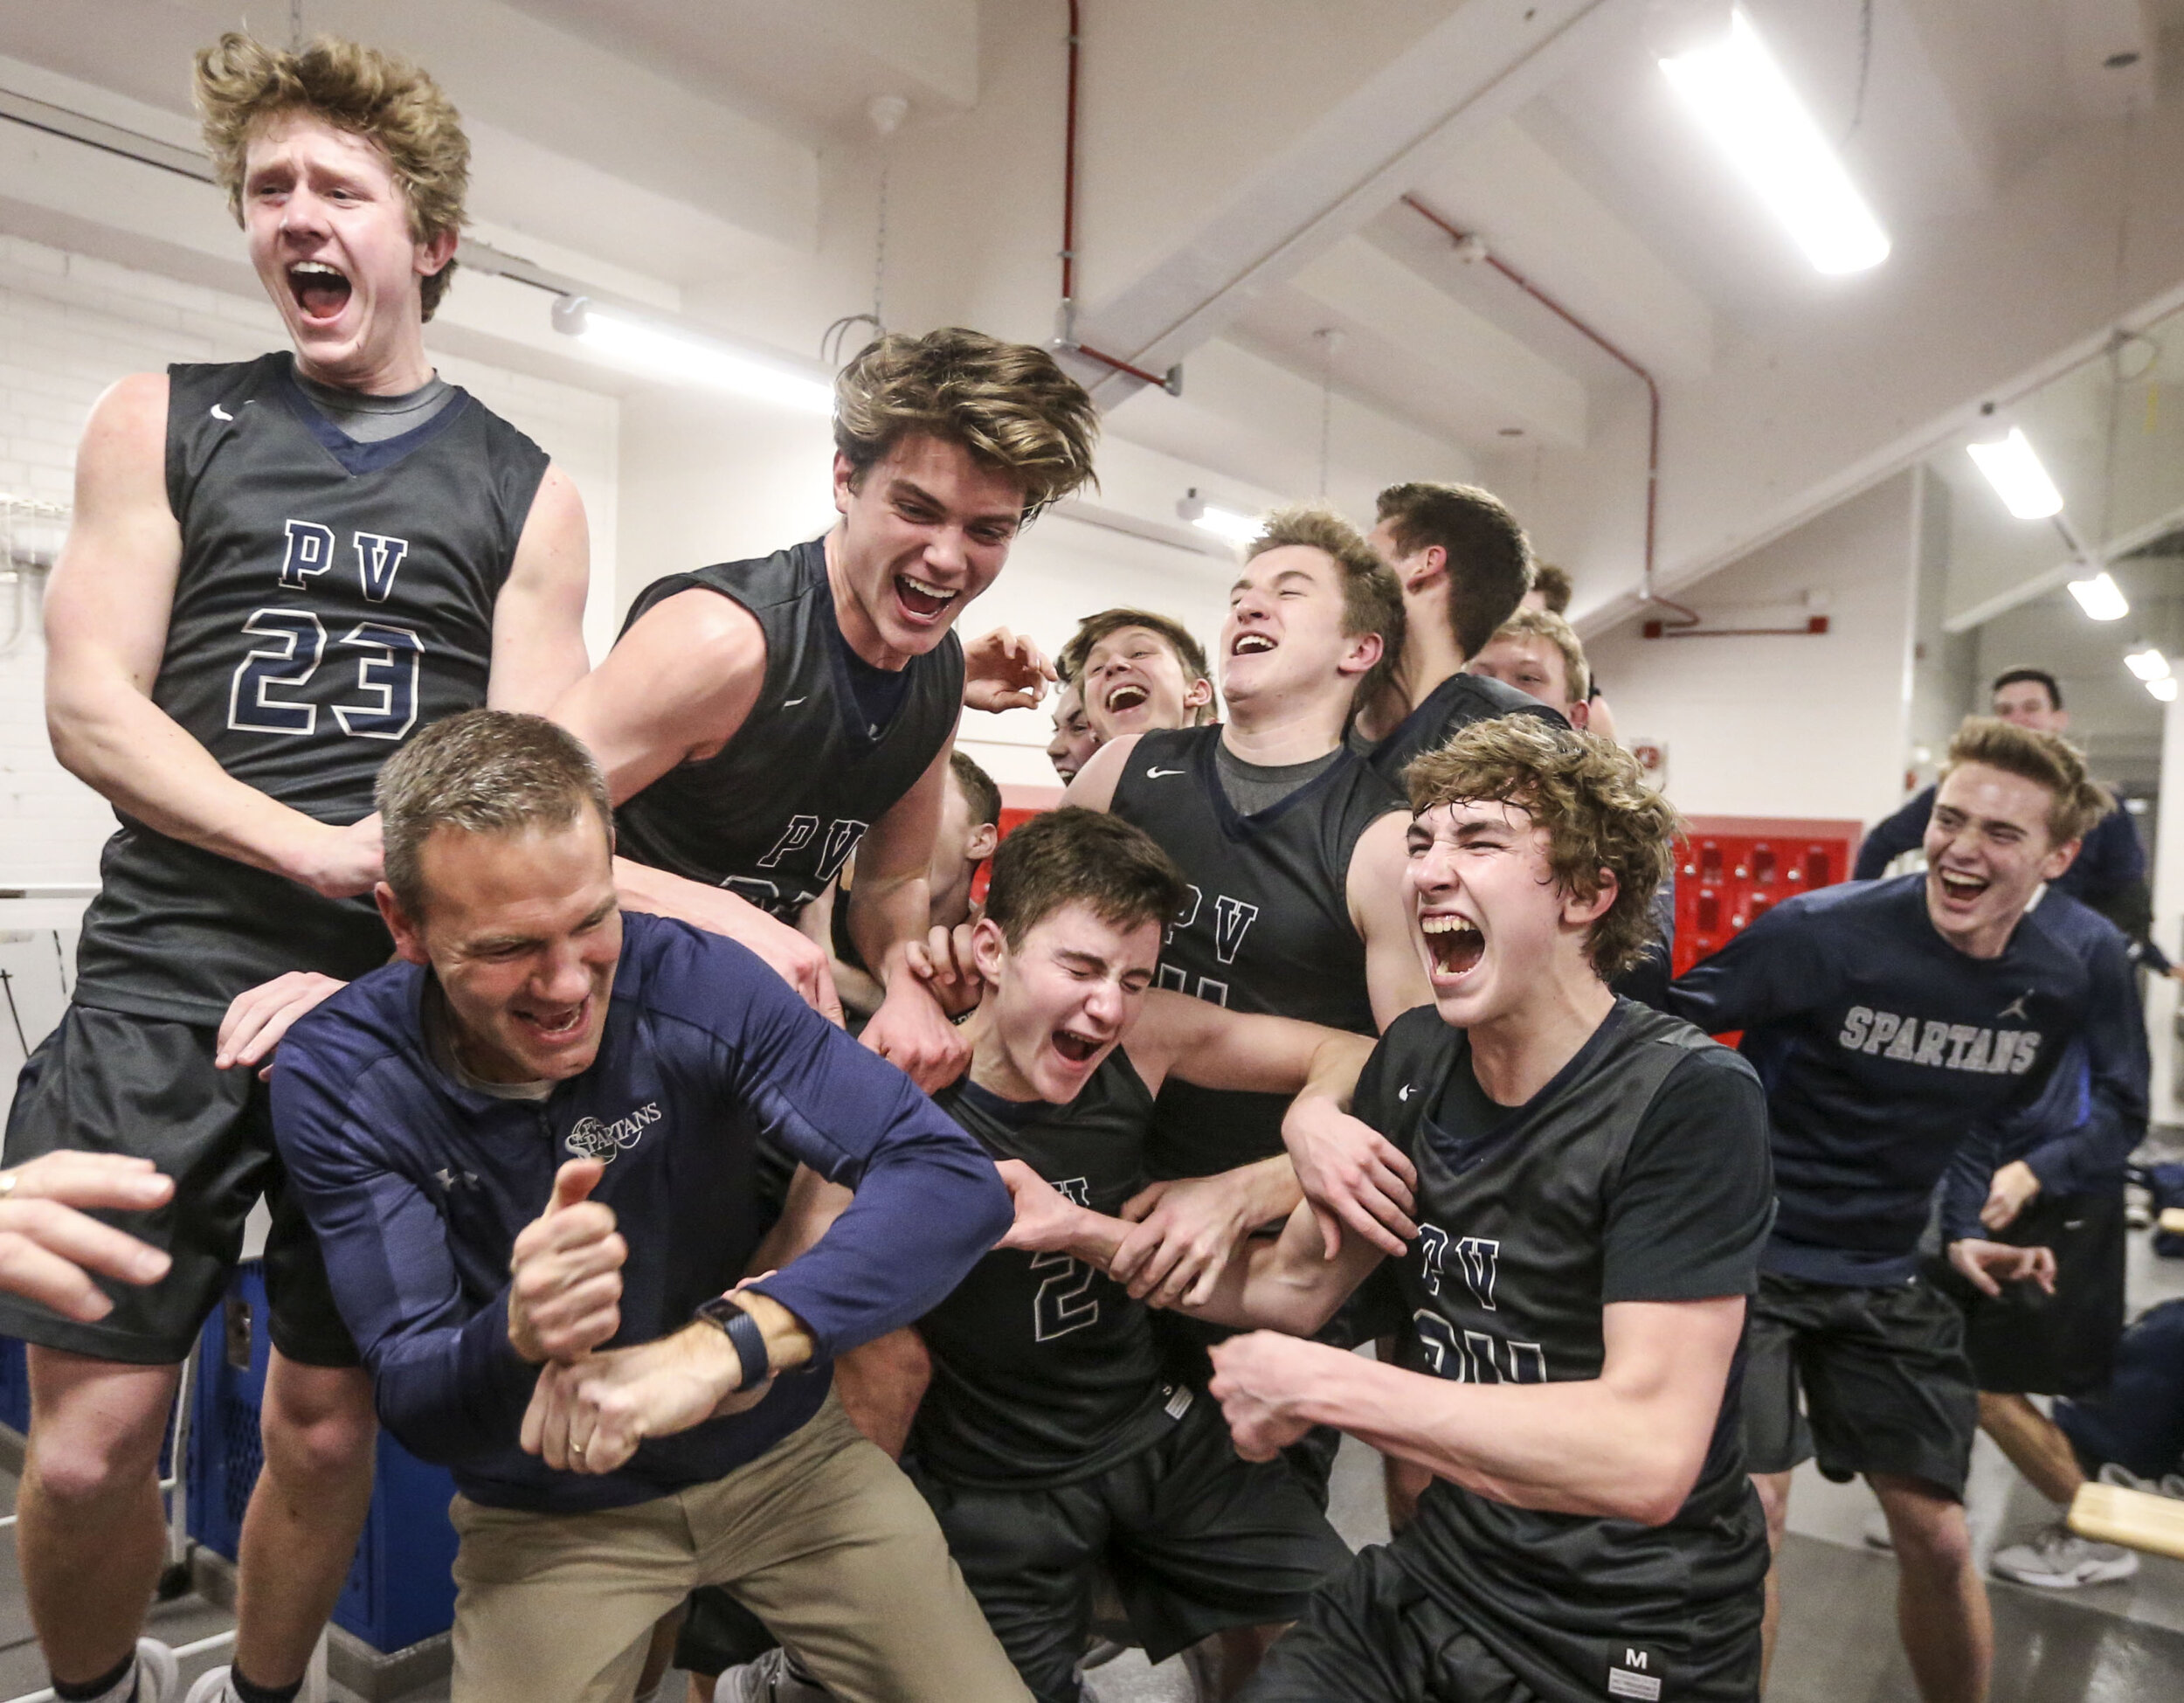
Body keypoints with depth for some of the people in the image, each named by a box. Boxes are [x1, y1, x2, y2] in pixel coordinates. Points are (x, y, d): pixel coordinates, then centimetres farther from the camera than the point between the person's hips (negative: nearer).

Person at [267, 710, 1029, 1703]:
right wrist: (520, 1339, -40)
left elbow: (954, 1178, -30)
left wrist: (722, 1347, -44)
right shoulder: (336, 1083, -18)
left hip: (779, 1451, 0)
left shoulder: (695, 983, -22)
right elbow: (411, 1405, -16)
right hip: (546, 1512, 0)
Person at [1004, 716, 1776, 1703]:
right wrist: (1079, 1230, -4)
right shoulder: (1418, 1057, -2)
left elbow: (1647, 1457, -29)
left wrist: (1314, 1383, -26)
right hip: (1437, 1582, 5)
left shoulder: (1687, 1101, -21)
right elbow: (1294, 1285, 7)